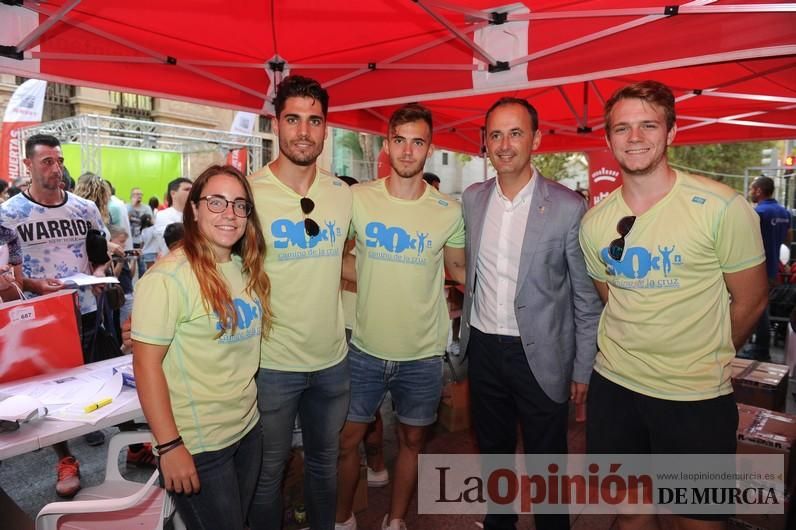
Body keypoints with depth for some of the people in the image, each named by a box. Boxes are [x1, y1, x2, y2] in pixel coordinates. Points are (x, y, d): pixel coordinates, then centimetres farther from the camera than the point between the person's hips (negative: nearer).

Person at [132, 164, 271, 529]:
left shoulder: (246, 268, 3)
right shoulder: (167, 278, -19)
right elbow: (146, 365, -19)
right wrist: (170, 446, -19)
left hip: (249, 428, 7)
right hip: (197, 445, -7)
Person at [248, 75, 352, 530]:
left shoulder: (343, 194, 0)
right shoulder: (249, 192, -13)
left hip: (333, 359, 4)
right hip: (272, 362, -4)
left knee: (326, 460, 23)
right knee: (269, 469, 15)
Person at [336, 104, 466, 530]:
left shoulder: (449, 211, -6)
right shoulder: (358, 198, -7)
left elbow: (458, 268, 8)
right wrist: (372, 278, -7)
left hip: (423, 355, 1)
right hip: (366, 349, 0)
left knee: (412, 440, 17)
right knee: (348, 439, 13)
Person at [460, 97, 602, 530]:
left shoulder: (568, 207, -12)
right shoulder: (472, 199, 1)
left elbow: (587, 297, -6)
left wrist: (583, 370, -4)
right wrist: (465, 339, 11)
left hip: (539, 354, -4)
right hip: (483, 349, 4)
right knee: (492, 451, 21)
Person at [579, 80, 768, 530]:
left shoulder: (721, 208, -13)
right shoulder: (595, 222, -1)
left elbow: (750, 301, -3)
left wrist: (706, 361, 7)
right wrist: (634, 357, 9)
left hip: (697, 397, -3)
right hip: (614, 387, 3)